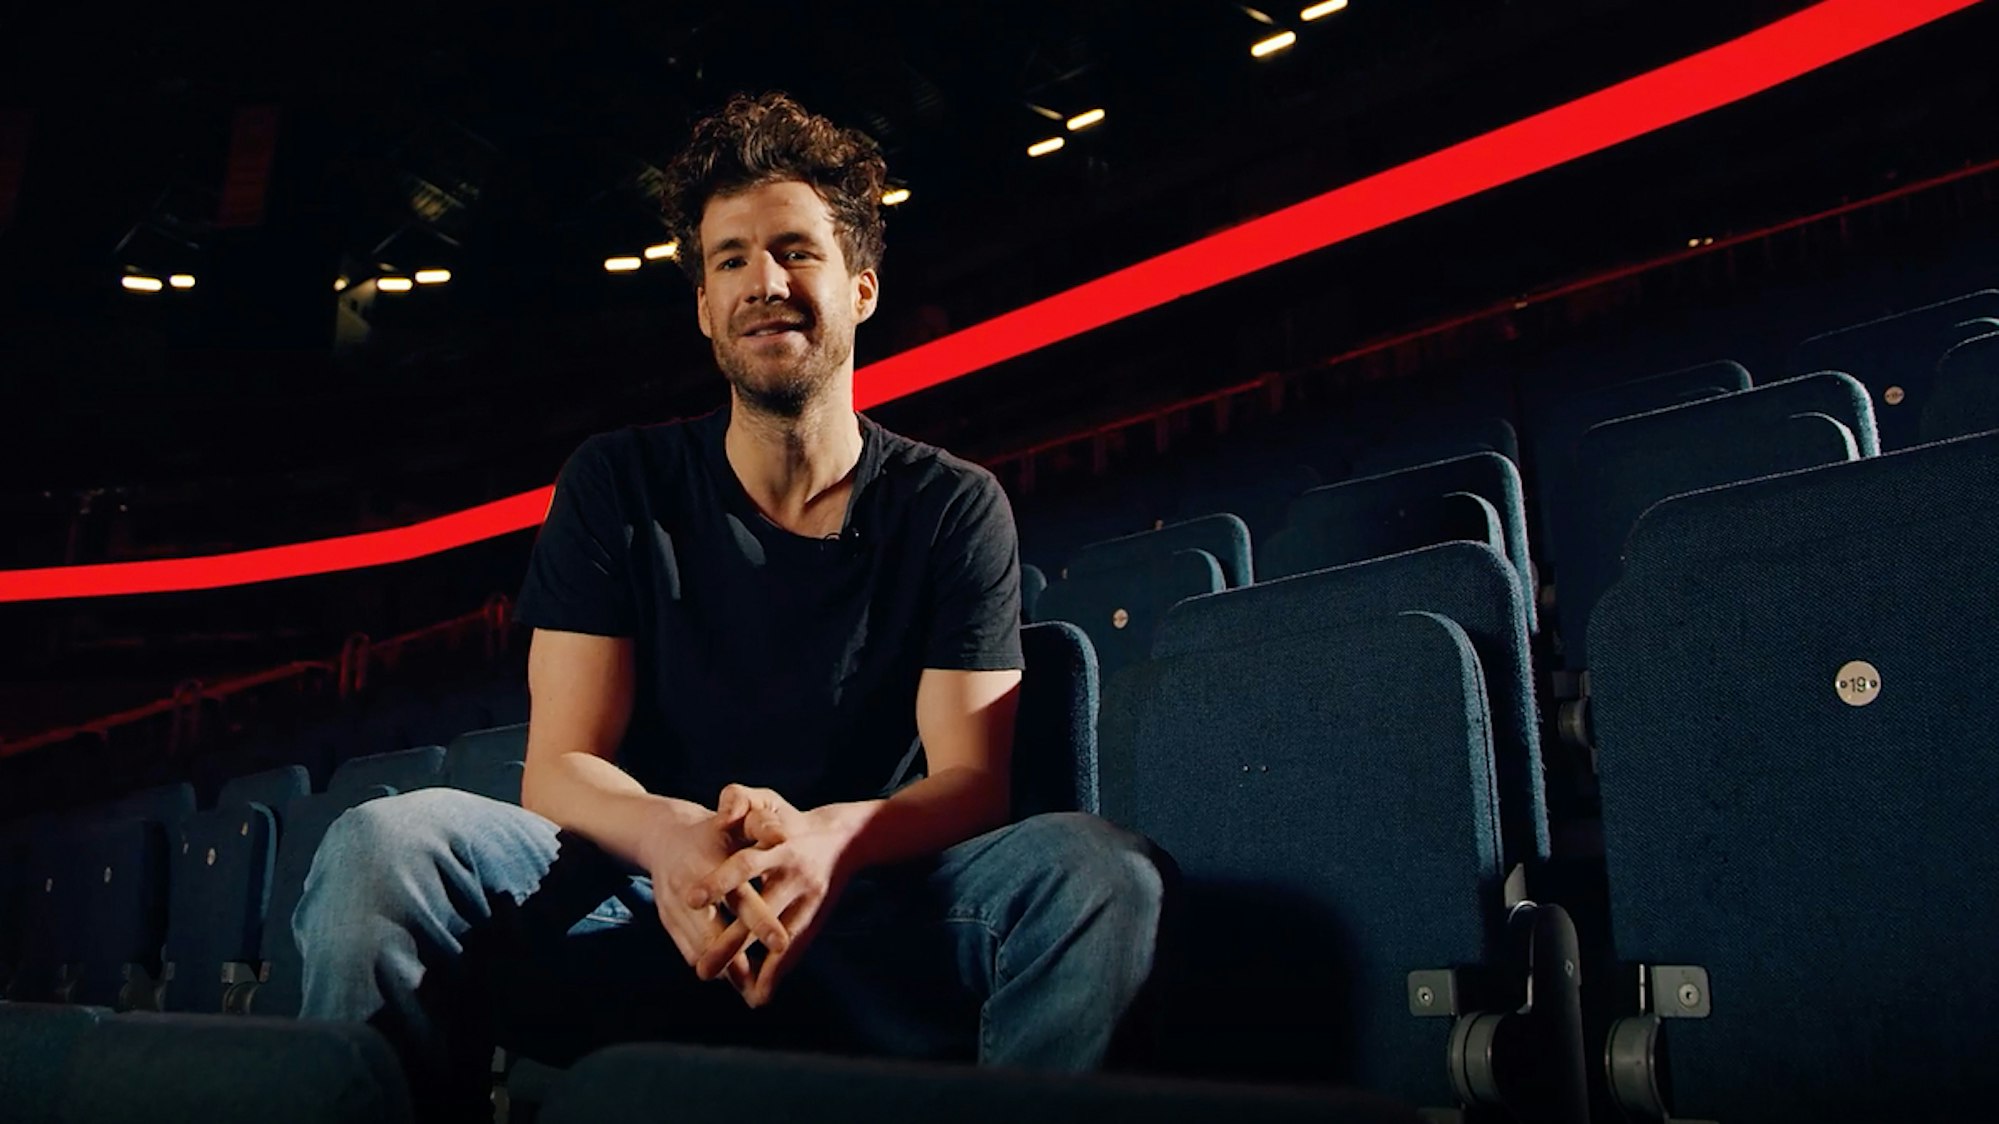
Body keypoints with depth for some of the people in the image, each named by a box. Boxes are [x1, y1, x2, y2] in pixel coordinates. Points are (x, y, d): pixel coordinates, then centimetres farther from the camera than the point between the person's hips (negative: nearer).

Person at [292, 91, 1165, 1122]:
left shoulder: (955, 509, 3)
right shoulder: (618, 486, 5)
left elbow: (970, 777, -5)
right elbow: (559, 765, -2)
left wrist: (830, 841, -30)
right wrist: (672, 840, -27)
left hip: (871, 930, 0)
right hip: (652, 920, 1)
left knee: (1102, 870, -30)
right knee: (384, 841, -25)